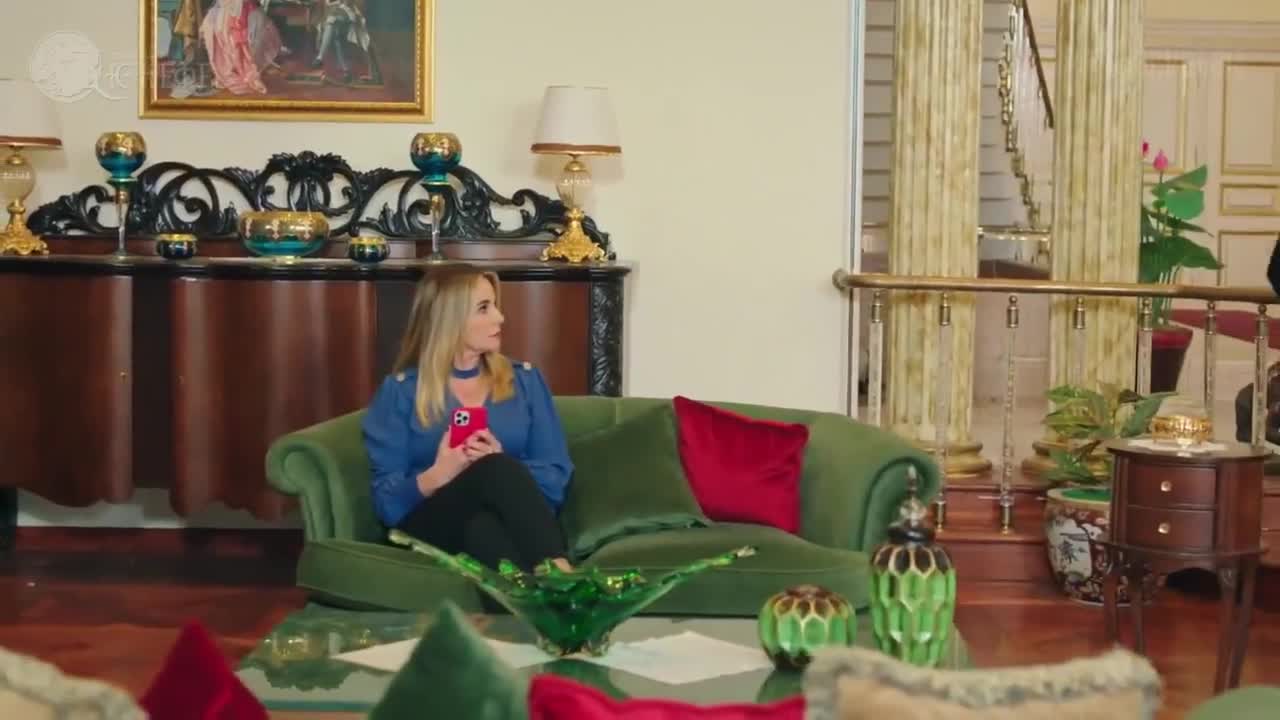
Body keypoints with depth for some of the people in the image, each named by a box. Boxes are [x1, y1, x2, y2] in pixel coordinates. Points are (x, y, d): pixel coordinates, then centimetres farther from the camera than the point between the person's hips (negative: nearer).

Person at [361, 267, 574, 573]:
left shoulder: (524, 380, 19)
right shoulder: (400, 391, 10)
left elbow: (557, 476, 8)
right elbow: (387, 501, 1)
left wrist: (499, 466, -13)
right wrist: (438, 475, -19)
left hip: (515, 523, 2)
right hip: (434, 527, -2)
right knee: (498, 469, -34)